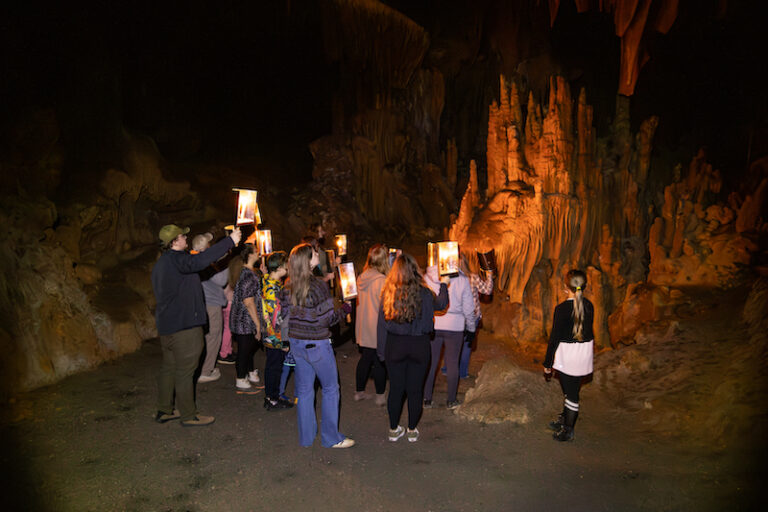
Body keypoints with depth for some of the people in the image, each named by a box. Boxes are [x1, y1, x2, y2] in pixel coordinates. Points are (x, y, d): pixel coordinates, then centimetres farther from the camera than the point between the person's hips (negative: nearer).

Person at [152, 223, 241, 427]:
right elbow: (200, 261, -35)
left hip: (166, 325, 10)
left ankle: (164, 410, 28)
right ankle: (189, 416, 10)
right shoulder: (176, 260, -19)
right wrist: (230, 241, -32)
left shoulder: (161, 263, 13)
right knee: (184, 371, 0)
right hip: (184, 326, -10)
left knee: (168, 368, 18)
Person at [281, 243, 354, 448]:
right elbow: (326, 319, -17)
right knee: (330, 388, 9)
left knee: (304, 389, 15)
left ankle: (306, 436, 25)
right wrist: (344, 309, -1)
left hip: (296, 342, 7)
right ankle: (331, 438, 16)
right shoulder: (317, 286, -19)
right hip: (316, 344, -6)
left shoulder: (288, 286, 0)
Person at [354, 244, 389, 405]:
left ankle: (359, 391, 28)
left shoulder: (361, 278, 3)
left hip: (362, 327, 7)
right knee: (380, 362, 6)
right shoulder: (382, 281, -20)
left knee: (365, 358, 18)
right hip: (377, 328, -7)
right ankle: (380, 396, 16)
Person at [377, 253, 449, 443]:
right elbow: (441, 304, 10)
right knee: (415, 390, 11)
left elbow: (381, 324, -3)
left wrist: (381, 350, 7)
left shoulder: (388, 292, -8)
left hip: (394, 345, 1)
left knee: (396, 388, 12)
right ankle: (412, 431, 22)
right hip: (419, 345, -1)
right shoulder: (423, 292, -11)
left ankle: (394, 429, 23)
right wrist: (444, 285, 26)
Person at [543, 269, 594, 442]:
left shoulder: (562, 308, -20)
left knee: (570, 393, 5)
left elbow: (554, 337, -14)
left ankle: (568, 431, 18)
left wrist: (547, 364, -8)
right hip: (585, 352, 6)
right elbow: (589, 330, 9)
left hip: (567, 355, -6)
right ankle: (565, 420, 38)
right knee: (572, 390, 21)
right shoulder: (589, 306, -2)